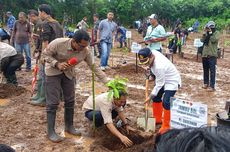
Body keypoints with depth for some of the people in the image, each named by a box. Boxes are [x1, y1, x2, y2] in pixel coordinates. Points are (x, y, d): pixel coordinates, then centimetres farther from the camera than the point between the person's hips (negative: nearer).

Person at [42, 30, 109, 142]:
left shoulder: (85, 51, -20)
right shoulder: (58, 43, -30)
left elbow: (94, 67, -12)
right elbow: (46, 54, -15)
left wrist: (107, 82, -16)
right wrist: (57, 64, -31)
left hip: (69, 73, 4)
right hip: (53, 72, -4)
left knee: (70, 101, 7)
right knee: (53, 102, -6)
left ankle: (69, 127, 25)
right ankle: (51, 132, 4)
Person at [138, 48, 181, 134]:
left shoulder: (159, 66, -39)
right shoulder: (152, 52, -16)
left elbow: (159, 84, -28)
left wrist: (150, 97, -19)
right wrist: (149, 67, -3)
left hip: (172, 81, -10)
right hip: (162, 79, 10)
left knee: (166, 103, -19)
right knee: (156, 98, 15)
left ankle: (166, 126, -4)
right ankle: (157, 119, 33)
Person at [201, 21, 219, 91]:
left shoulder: (216, 33, -3)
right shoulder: (207, 33, 11)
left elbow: (214, 40, -19)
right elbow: (202, 40, 0)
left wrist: (210, 32, -15)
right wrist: (205, 32, -7)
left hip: (212, 55, -6)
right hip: (205, 54, 6)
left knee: (212, 70, -6)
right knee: (205, 70, 14)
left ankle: (212, 86, -6)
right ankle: (206, 83, 26)